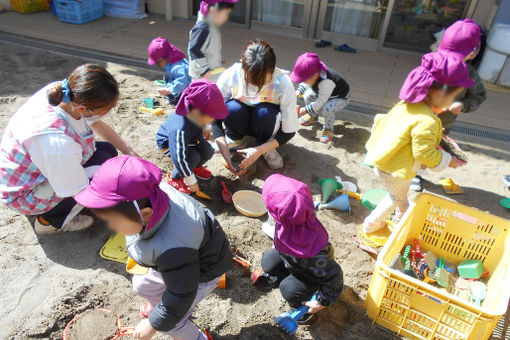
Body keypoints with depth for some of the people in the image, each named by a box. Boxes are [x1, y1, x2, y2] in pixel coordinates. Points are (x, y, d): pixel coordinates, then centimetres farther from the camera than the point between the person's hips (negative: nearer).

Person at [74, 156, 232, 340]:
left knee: (170, 324, 4)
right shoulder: (151, 194, -26)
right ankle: (158, 303, 55)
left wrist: (153, 325, -14)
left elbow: (181, 296, -30)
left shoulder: (173, 249, -47)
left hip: (201, 273, -7)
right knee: (142, 285, 22)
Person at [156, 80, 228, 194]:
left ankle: (196, 167, 22)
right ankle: (174, 178, -2)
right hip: (169, 143, -7)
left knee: (208, 151, -10)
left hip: (191, 138, 7)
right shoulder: (180, 130, -45)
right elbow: (180, 159, -38)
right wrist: (191, 181, -29)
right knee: (193, 157, -28)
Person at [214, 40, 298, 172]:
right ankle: (237, 140, 0)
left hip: (266, 123, -1)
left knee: (264, 112, -36)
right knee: (232, 108, -34)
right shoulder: (230, 76, -27)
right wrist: (224, 151, -30)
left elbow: (289, 131, -21)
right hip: (239, 122, 1)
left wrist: (259, 151, -31)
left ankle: (267, 150, -5)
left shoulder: (284, 83, -29)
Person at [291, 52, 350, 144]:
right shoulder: (313, 74, -20)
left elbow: (320, 102, -36)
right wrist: (299, 91, -14)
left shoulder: (326, 81, -42)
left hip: (341, 98, -8)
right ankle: (313, 116, 20)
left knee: (327, 108, -34)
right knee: (308, 96, -10)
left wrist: (305, 110, -29)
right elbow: (304, 84, 4)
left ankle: (328, 129, -4)